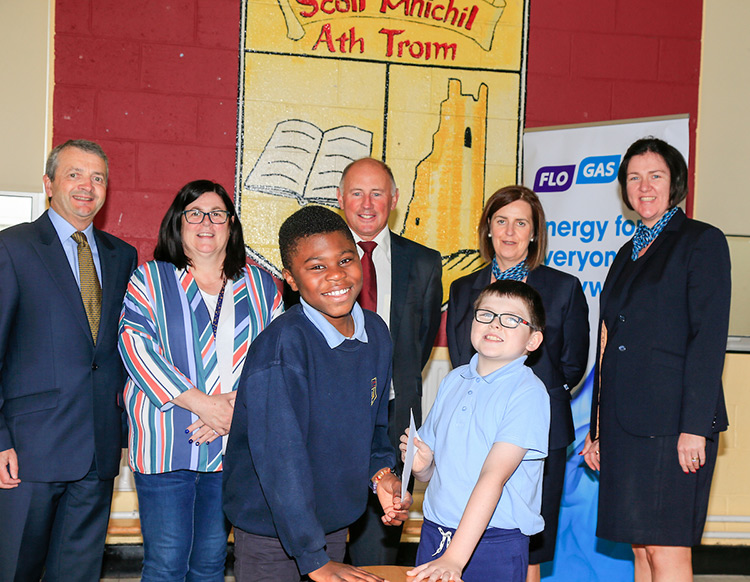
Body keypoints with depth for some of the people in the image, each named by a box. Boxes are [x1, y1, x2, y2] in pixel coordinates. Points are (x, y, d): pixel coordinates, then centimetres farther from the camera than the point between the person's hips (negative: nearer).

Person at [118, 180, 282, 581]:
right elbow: (135, 345, -7)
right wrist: (200, 402, -16)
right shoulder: (150, 279, 5)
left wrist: (241, 403, -13)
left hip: (233, 444, 3)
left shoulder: (261, 286, 12)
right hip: (166, 443, -2)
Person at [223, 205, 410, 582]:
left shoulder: (376, 332, -3)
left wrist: (381, 472, -5)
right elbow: (280, 458, -26)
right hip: (271, 530, -6)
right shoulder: (282, 346, -24)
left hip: (337, 520, 6)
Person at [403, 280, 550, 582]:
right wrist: (421, 464, -9)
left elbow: (494, 476, -21)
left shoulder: (528, 393, -12)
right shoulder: (453, 380, 7)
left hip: (495, 543, -4)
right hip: (434, 534, 5)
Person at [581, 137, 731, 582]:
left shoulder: (702, 241, -1)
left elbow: (710, 339, -10)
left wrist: (695, 426, -17)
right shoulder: (629, 253, 20)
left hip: (673, 417, -7)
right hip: (625, 420, 7)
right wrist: (598, 429, 16)